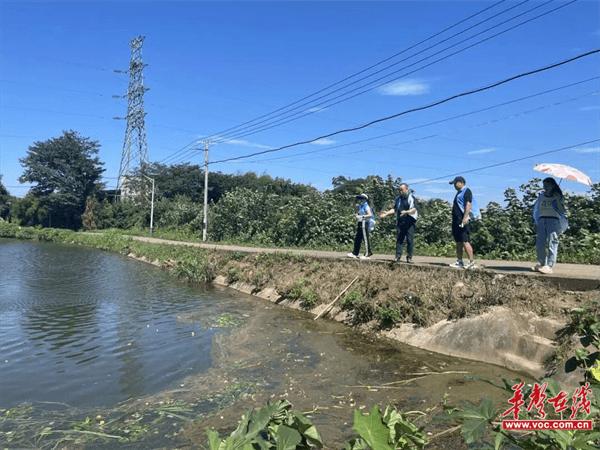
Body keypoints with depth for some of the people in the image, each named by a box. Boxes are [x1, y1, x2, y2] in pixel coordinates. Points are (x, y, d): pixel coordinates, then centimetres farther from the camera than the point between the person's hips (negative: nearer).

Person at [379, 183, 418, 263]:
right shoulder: (398, 198, 15)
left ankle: (409, 257, 5)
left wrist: (406, 212, -31)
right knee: (399, 239, 1)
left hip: (409, 222, -5)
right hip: (400, 222, 5)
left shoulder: (411, 198, -3)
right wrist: (387, 213, 8)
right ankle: (398, 256, 4)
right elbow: (394, 209, 21)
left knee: (410, 240, -2)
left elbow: (414, 209, -14)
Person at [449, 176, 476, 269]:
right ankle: (459, 262, 15)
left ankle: (471, 262, -11)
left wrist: (465, 218, -27)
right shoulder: (459, 192, 22)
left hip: (463, 221, -10)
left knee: (465, 241, -13)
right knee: (458, 242, 10)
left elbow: (468, 205, -18)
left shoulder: (467, 191, -7)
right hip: (457, 221, 10)